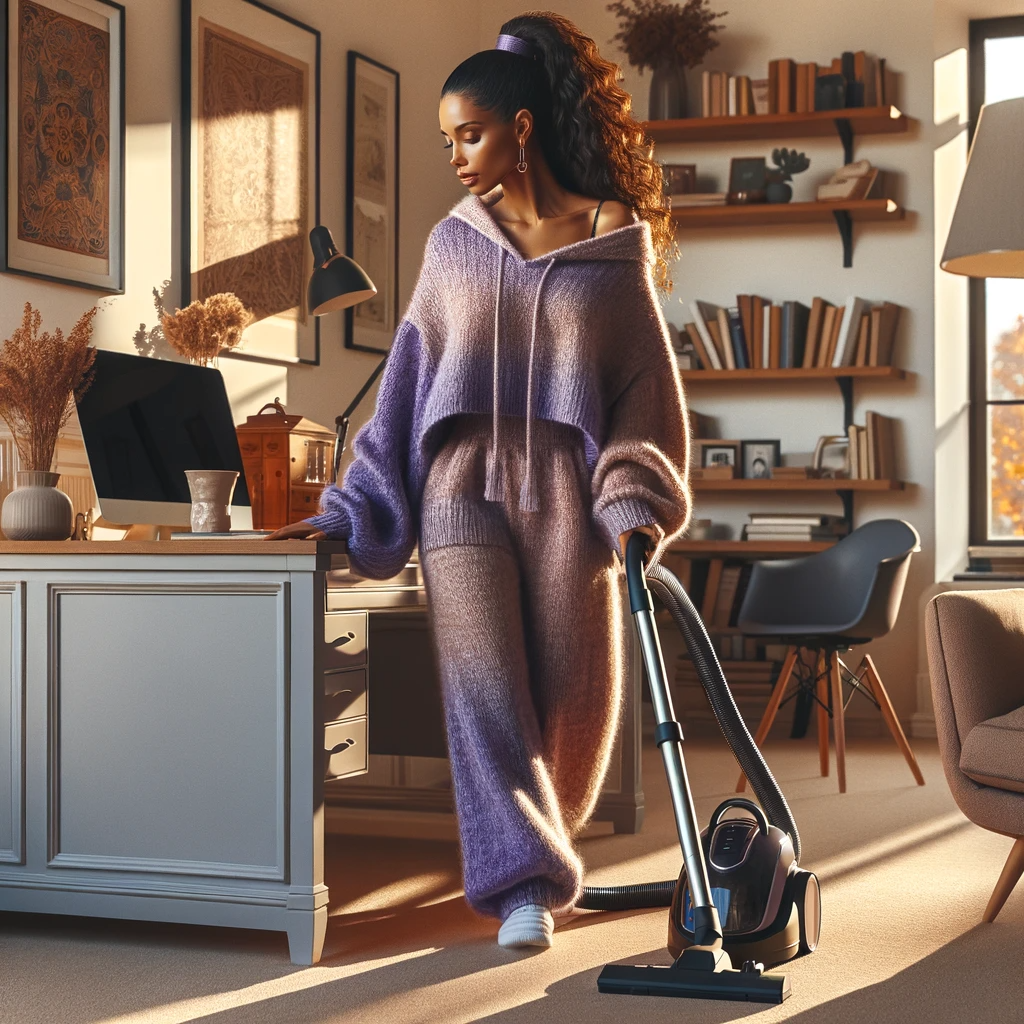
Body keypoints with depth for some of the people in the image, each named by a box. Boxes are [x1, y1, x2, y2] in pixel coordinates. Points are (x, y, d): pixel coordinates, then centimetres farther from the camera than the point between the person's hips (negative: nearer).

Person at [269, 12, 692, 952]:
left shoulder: (616, 242, 4)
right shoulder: (453, 243, 10)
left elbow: (647, 381, 4)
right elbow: (410, 378, 10)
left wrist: (639, 504, -7)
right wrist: (352, 511, 7)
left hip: (567, 490, -1)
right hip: (463, 484, 1)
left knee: (573, 696, 3)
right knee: (483, 681, -12)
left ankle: (533, 850, 29)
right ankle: (523, 885, -9)